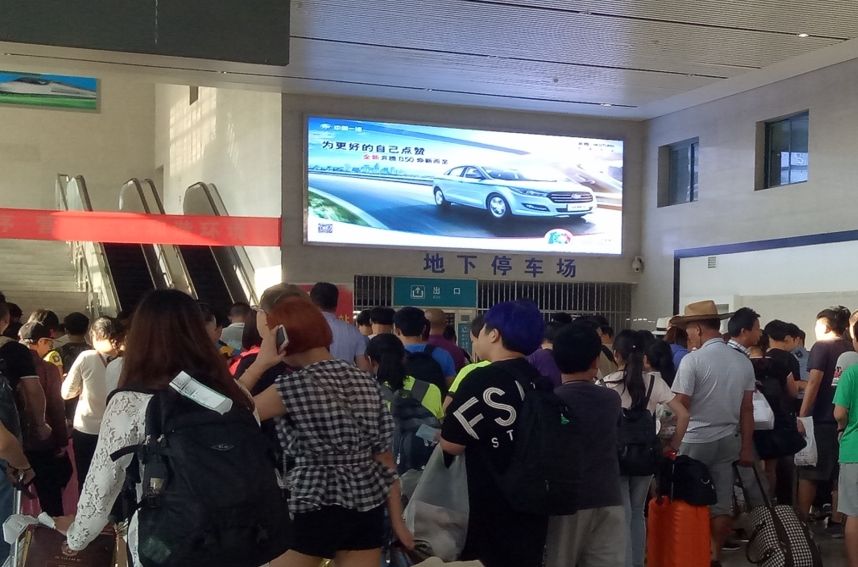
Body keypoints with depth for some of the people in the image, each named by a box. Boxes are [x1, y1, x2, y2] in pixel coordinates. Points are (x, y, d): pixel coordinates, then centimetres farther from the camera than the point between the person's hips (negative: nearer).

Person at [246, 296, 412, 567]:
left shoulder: (295, 385, -14)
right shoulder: (366, 382, 5)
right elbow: (385, 458, 6)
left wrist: (259, 363, -9)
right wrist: (397, 521, 10)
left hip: (314, 509, -6)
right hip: (367, 505, 6)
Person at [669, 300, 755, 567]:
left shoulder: (693, 360, -14)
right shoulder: (743, 361, 2)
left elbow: (680, 407, -14)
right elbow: (747, 409, 6)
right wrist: (746, 447, 12)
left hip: (695, 440, -5)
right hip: (728, 440, 5)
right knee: (722, 502, 9)